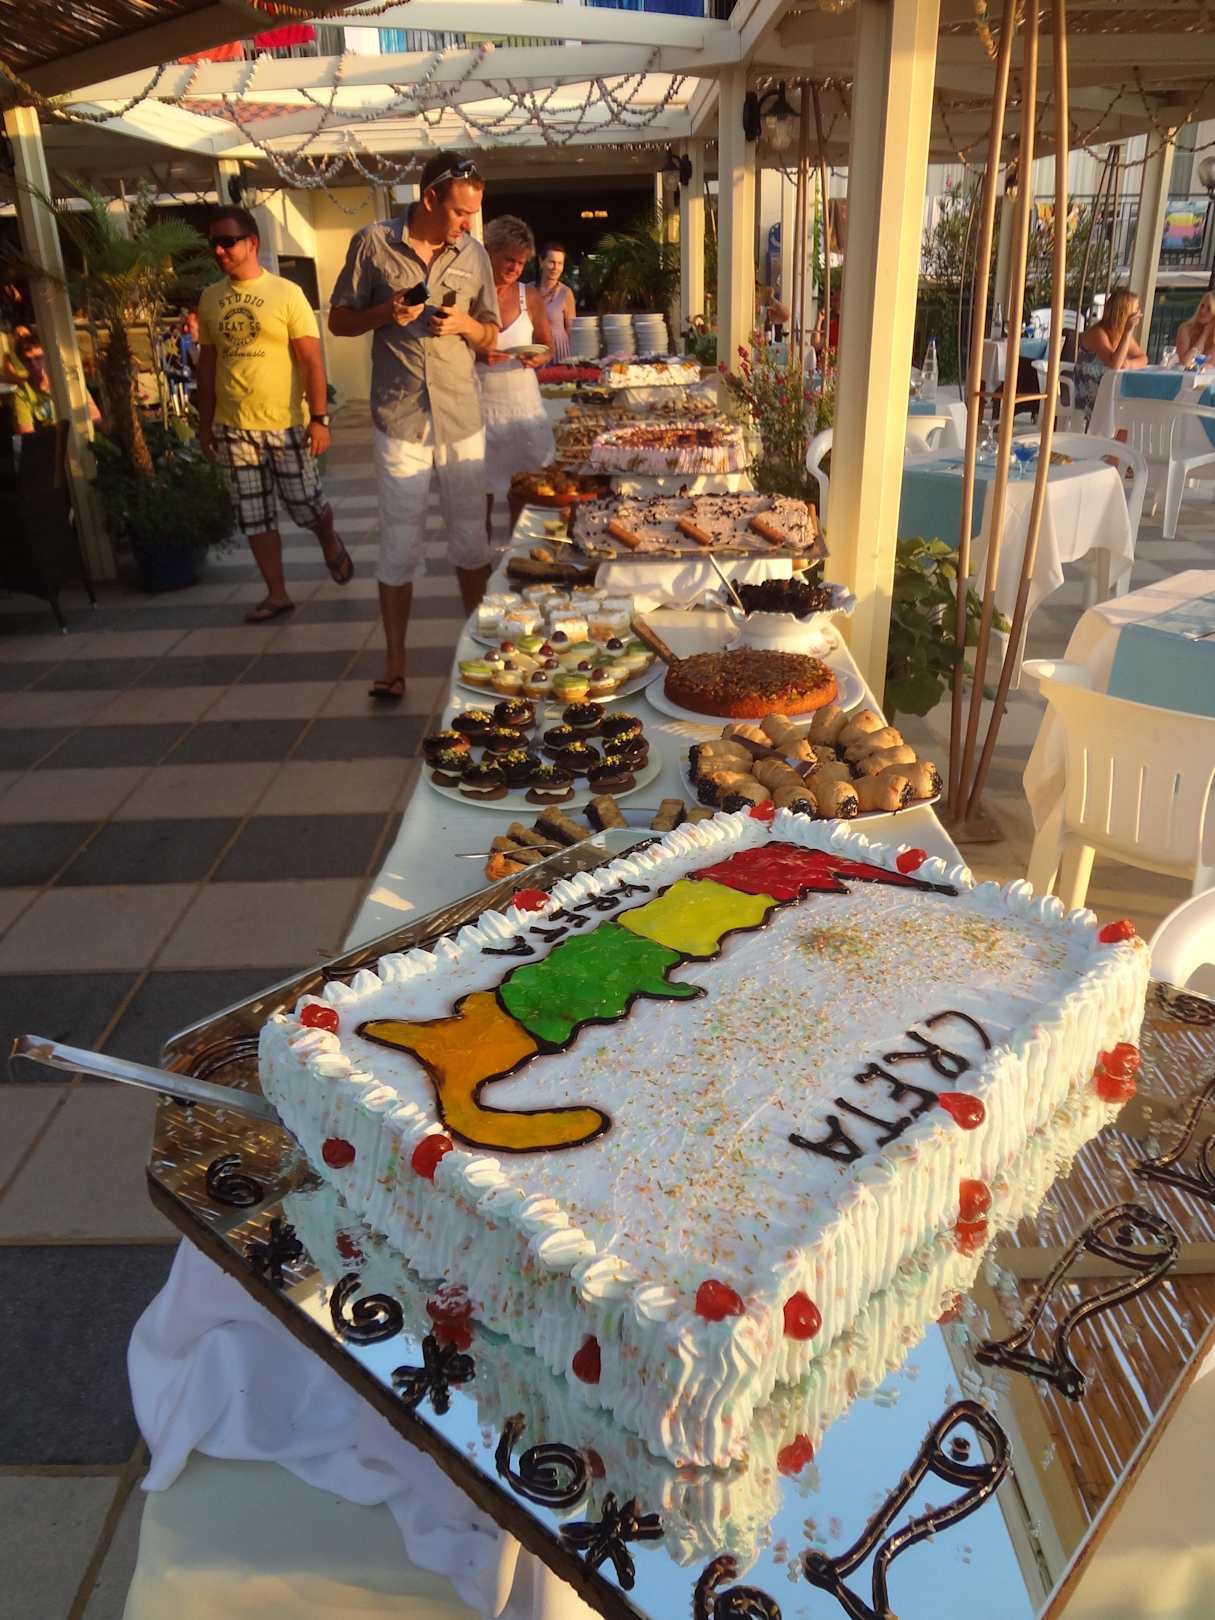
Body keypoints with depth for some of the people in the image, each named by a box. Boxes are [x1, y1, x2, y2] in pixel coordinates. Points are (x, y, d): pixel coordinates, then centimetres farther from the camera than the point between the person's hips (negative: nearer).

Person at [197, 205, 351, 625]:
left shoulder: (286, 293, -6)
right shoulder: (210, 298, 7)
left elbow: (312, 361, -9)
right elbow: (207, 363, 13)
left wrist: (319, 418, -15)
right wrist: (205, 422, 11)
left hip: (284, 424, -4)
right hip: (233, 428, 4)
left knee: (306, 505, 5)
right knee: (255, 516, 5)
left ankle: (331, 543, 37)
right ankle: (277, 593, 15)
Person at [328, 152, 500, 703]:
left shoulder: (474, 255, 7)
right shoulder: (372, 243, -1)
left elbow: (490, 336, 14)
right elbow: (339, 321, 5)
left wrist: (464, 323, -9)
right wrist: (385, 312, -15)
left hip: (462, 415, 3)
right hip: (399, 417, -2)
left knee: (470, 534, 9)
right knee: (400, 542, 0)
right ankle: (394, 664, 8)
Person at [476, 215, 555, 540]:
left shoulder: (530, 297, 3)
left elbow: (546, 344, 13)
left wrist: (538, 357, -11)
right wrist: (477, 355, -20)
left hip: (522, 400, 2)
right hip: (480, 402, -2)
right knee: (482, 484, 6)